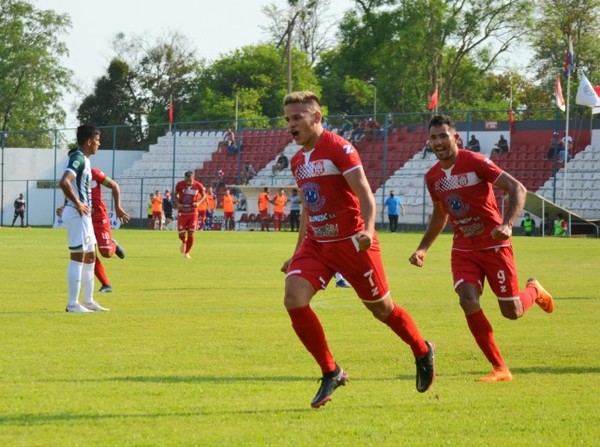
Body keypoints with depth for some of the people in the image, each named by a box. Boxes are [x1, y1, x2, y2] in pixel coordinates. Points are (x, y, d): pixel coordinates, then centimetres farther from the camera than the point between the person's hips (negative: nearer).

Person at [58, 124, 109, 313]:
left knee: (90, 257, 15)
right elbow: (63, 182, -30)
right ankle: (73, 304, -5)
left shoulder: (84, 160, 15)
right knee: (78, 257, -7)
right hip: (77, 214, -10)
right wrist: (77, 203, -21)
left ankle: (88, 301, 22)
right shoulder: (78, 159, -15)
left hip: (84, 214, 10)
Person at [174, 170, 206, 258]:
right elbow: (175, 195, 7)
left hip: (193, 212, 0)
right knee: (181, 234, -1)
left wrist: (198, 203, -14)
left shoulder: (198, 186, -11)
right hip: (182, 212, 0)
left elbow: (204, 195, 5)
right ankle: (184, 242, 36)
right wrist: (177, 203, -12)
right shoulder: (179, 184, -11)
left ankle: (187, 252, 15)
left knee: (191, 234, -4)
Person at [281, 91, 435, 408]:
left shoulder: (338, 149, -13)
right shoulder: (297, 161, 11)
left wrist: (368, 229, -38)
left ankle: (422, 352, 36)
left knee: (381, 309, 7)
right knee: (294, 300, -15)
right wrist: (297, 254, 22)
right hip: (316, 244, 7)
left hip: (351, 243, -6)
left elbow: (365, 194, -21)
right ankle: (331, 373, -2)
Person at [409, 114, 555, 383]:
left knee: (512, 312, 1)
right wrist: (423, 248, 13)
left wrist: (508, 224, -32)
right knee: (468, 301, -19)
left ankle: (533, 291, 40)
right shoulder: (432, 177, 3)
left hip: (494, 245, -4)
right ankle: (500, 369, -8)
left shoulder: (475, 162, -15)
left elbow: (517, 189, -18)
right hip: (463, 249, 4)